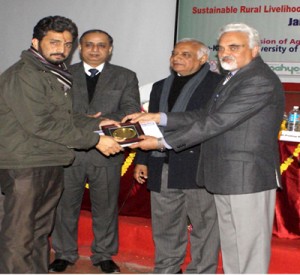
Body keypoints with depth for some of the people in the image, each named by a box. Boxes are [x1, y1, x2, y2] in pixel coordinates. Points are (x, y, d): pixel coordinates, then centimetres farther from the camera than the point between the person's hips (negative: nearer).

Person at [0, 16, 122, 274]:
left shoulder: (56, 76, 16)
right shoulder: (23, 74, -12)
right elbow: (39, 123, -20)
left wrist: (97, 123, 3)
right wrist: (94, 139, -19)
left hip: (52, 164, 9)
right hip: (24, 166, -9)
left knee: (40, 232, 16)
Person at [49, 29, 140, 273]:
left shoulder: (125, 77, 9)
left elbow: (131, 110, -2)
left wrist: (105, 121, -21)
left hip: (106, 152, 0)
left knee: (105, 206, 7)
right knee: (65, 205, 7)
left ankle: (103, 255, 23)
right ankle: (65, 253, 24)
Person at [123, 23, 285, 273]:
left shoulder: (260, 81, -16)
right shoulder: (235, 79, 17)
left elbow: (216, 122, -20)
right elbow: (208, 117, 12)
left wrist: (163, 142, -15)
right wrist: (159, 118, 4)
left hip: (249, 178, -10)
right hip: (226, 178, 10)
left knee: (250, 251, 0)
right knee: (231, 251, 17)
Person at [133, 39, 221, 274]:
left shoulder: (217, 83, -1)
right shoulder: (160, 87, 20)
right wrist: (142, 160, 16)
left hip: (199, 166, -6)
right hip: (162, 170, 6)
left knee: (204, 226, 1)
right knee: (165, 227, 14)